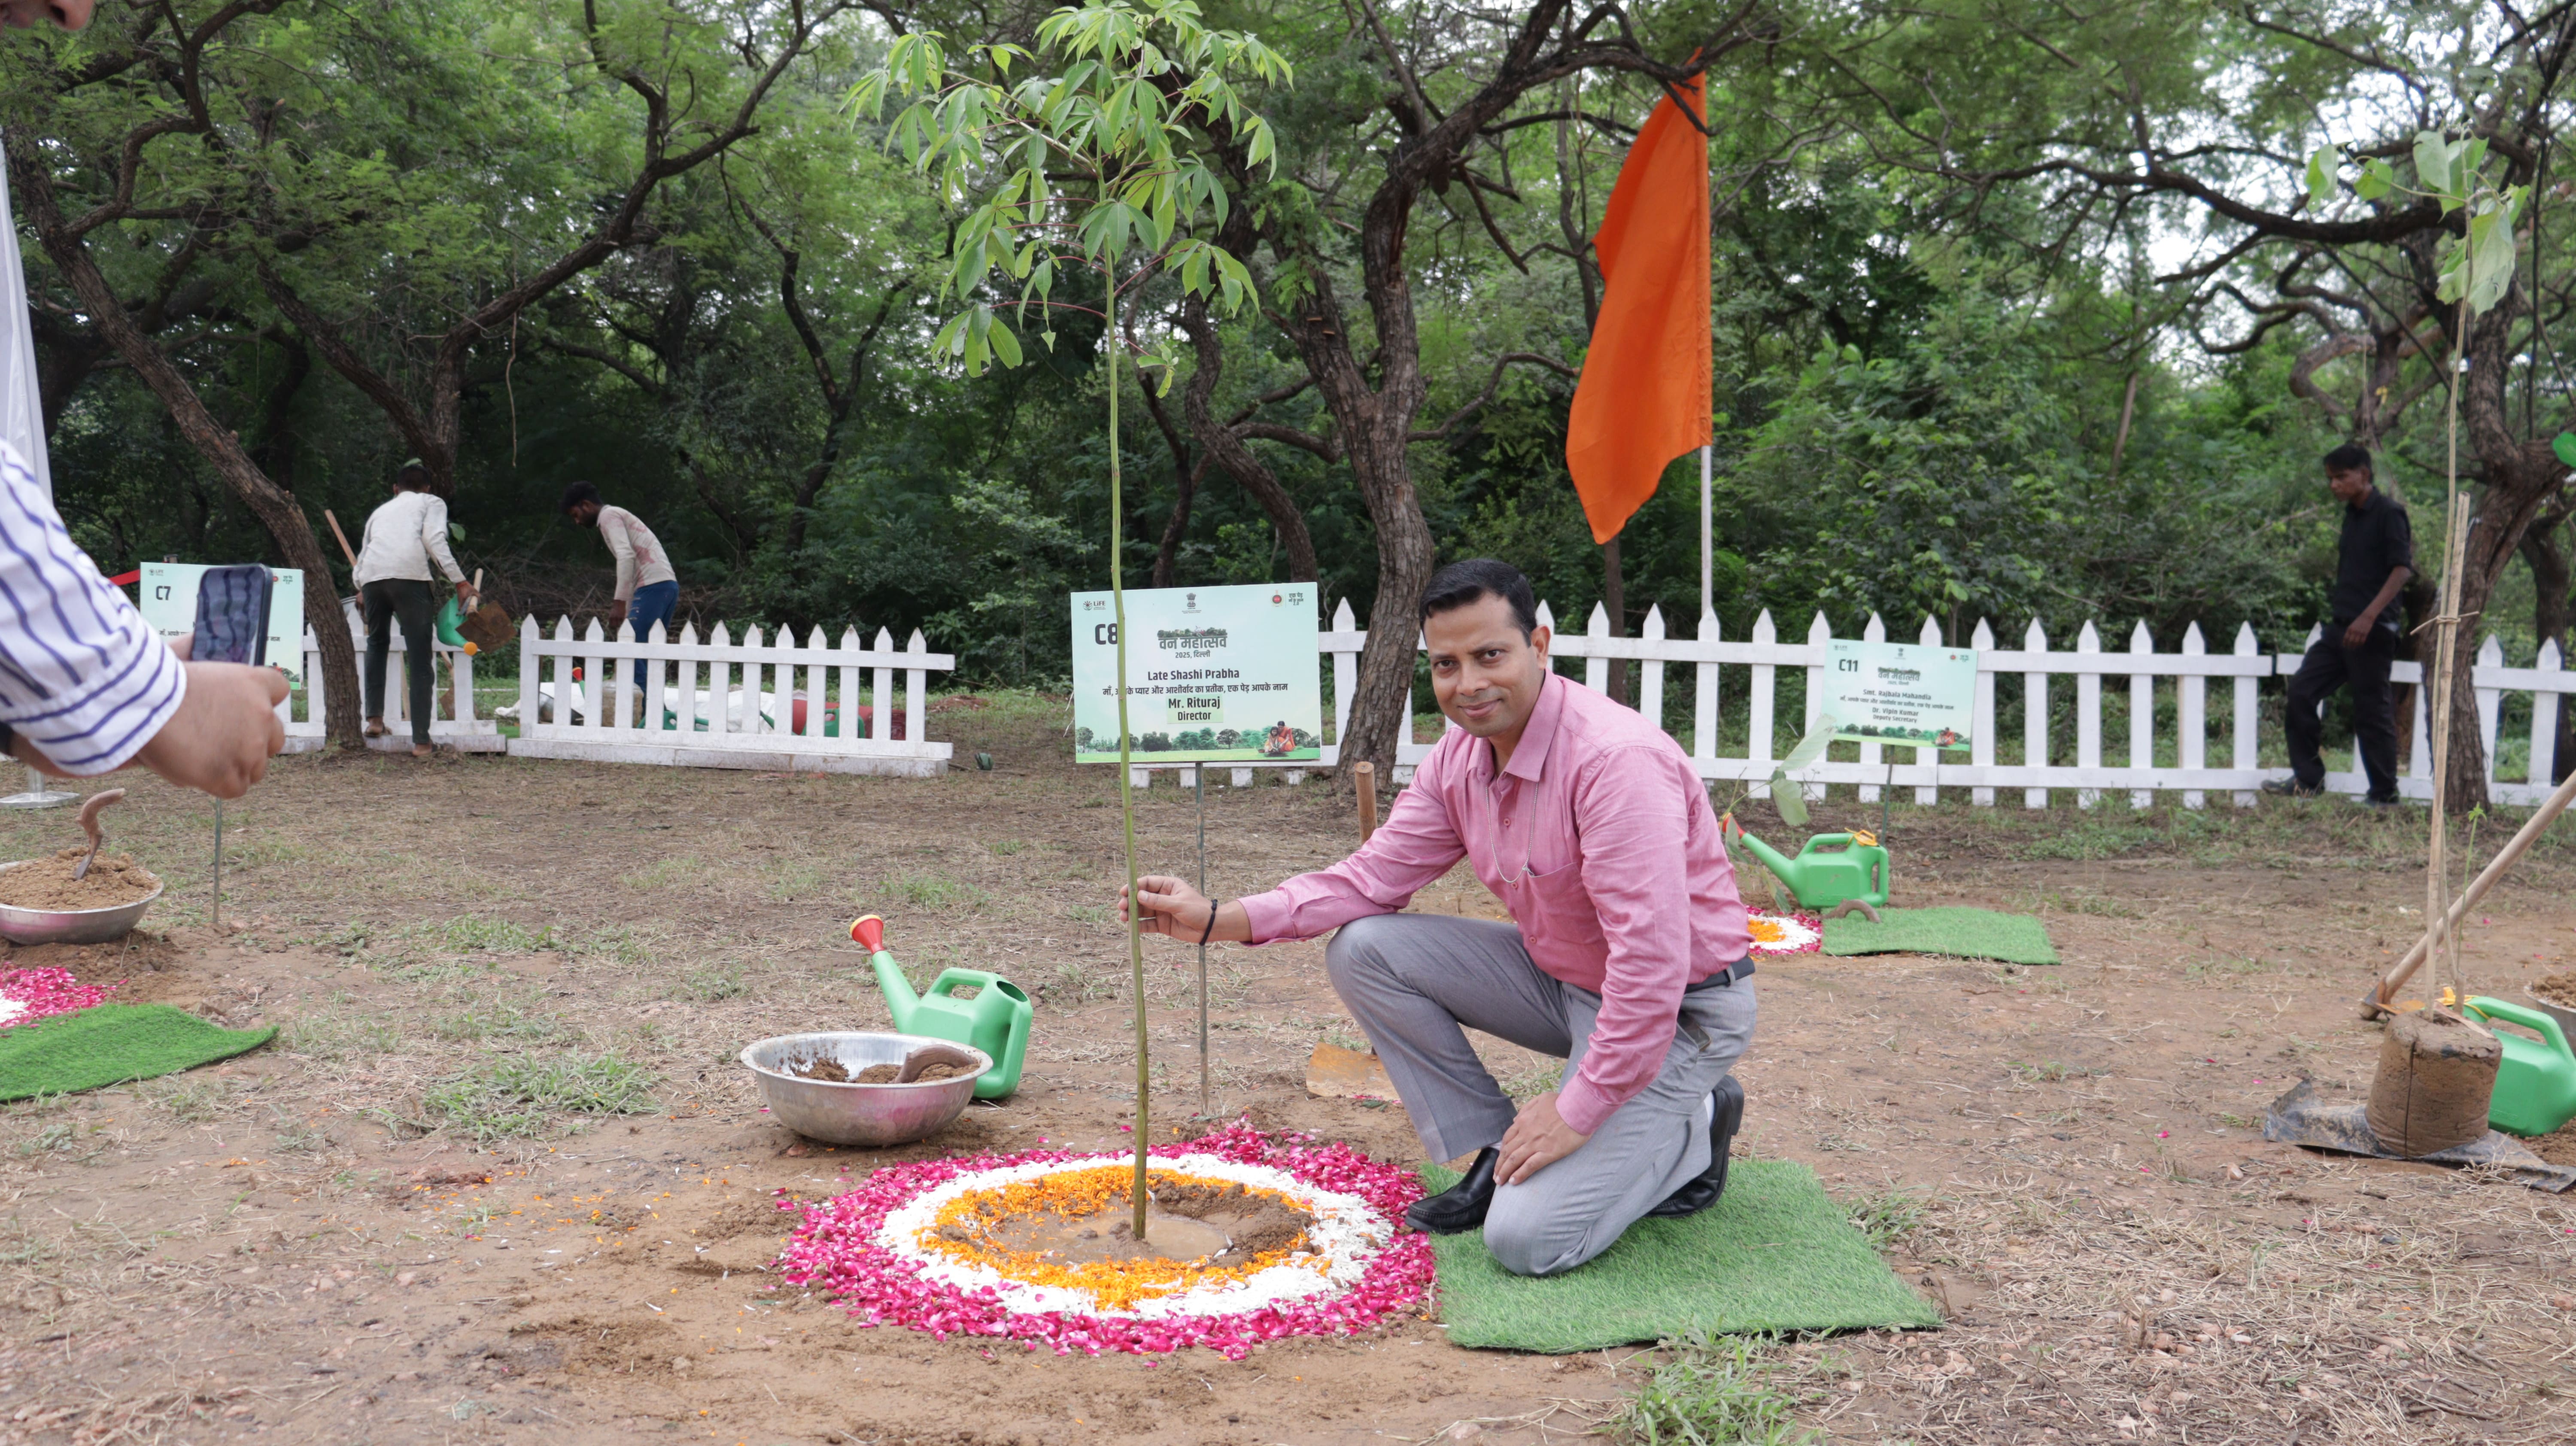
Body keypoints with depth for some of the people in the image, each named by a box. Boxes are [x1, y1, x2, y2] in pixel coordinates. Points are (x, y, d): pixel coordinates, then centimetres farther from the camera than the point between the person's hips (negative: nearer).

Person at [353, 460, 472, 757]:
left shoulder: (381, 511, 34)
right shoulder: (432, 502, 22)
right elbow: (434, 540, 3)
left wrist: (361, 589, 55)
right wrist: (460, 582, -1)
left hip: (372, 578, 4)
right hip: (410, 576, -4)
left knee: (377, 643, 29)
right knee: (419, 660, -1)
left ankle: (375, 719, 23)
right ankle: (421, 741, -3)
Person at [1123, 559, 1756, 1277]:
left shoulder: (1616, 758, -29)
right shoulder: (1461, 755, -3)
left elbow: (1652, 958, -31)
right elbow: (1375, 877, 2)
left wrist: (1576, 1111, -25)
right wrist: (1218, 919, -10)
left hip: (1679, 1009, -8)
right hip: (1560, 979, 8)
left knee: (1526, 1238, -18)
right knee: (1363, 949, -7)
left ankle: (1691, 1128, 8)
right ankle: (1496, 1152, 4)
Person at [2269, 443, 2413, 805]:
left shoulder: (2389, 513, -10)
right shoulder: (2352, 515, 14)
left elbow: (2402, 568, -18)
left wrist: (2369, 616, -26)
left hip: (2373, 631, -8)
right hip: (2341, 626, 8)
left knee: (2372, 710, -2)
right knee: (2302, 690, 4)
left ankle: (2385, 795, 8)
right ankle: (2308, 779, 11)